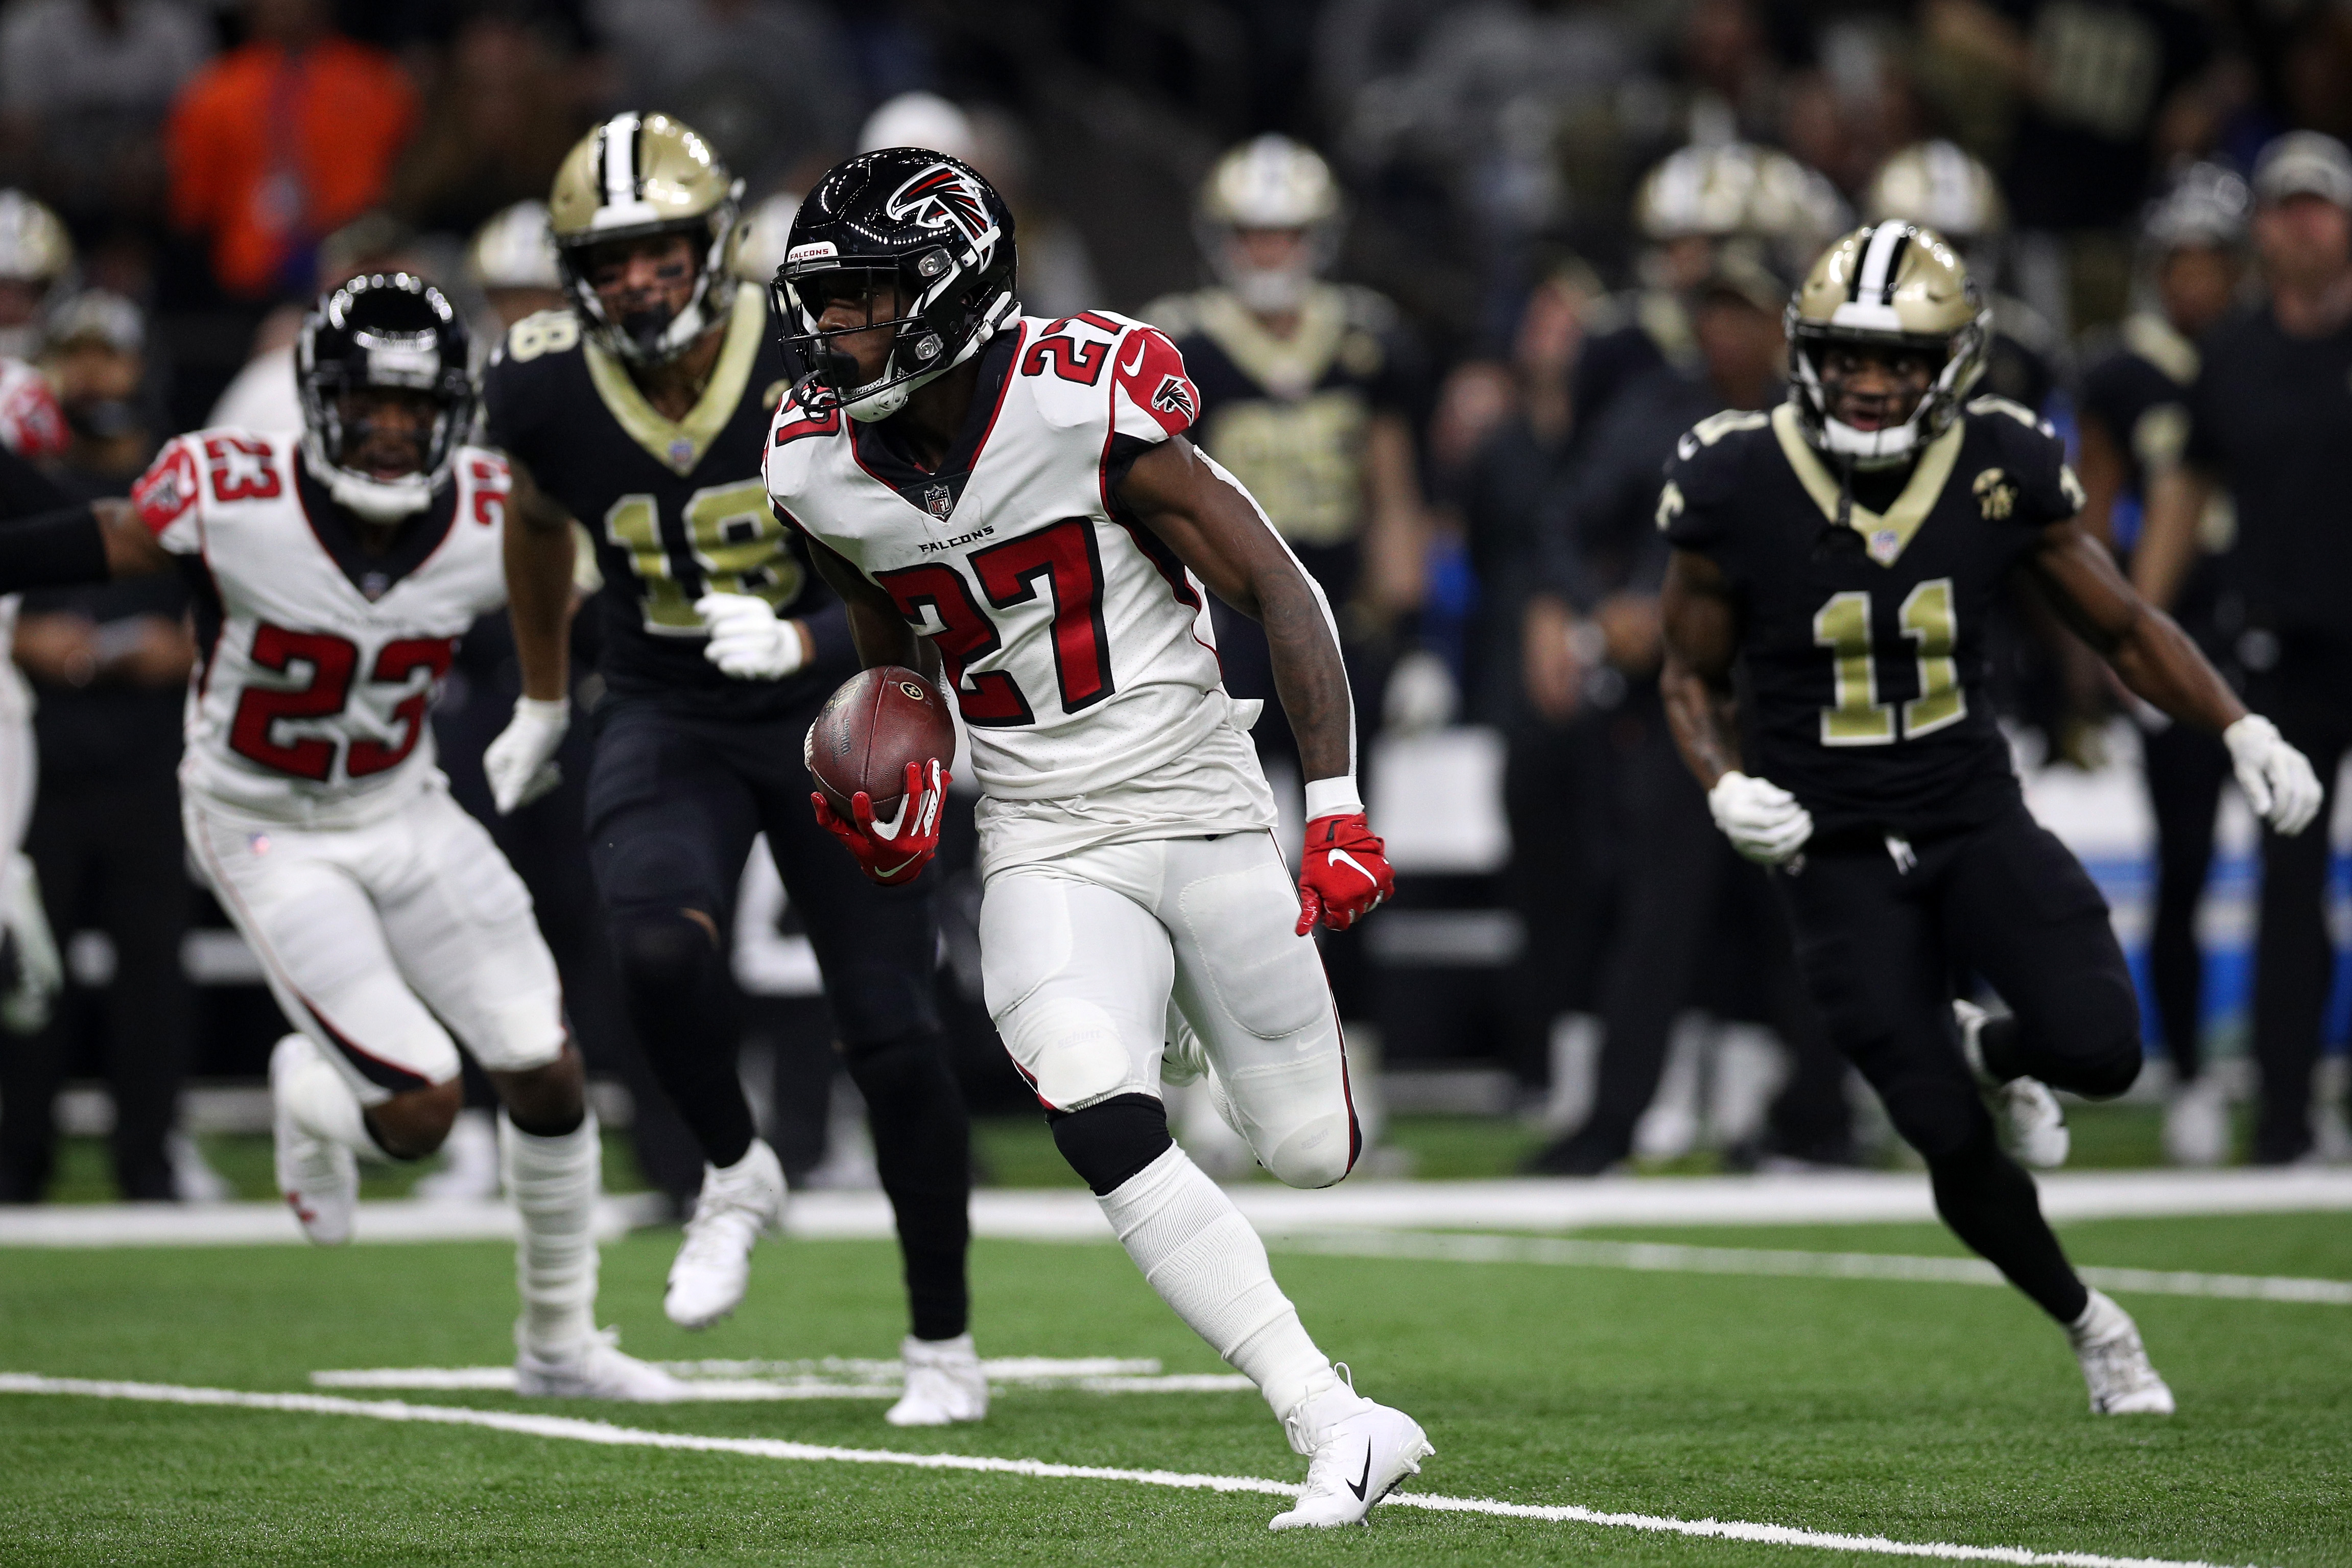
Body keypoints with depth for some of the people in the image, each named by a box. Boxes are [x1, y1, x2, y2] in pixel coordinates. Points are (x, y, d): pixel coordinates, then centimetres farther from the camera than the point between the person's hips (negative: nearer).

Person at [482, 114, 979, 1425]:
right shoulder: (548, 388, -10)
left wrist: (805, 641, -33)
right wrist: (544, 699, 25)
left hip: (828, 712, -1)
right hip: (668, 720, 1)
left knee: (896, 1041, -4)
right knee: (660, 952, -29)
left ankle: (946, 1347, 14)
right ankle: (738, 1176, 2)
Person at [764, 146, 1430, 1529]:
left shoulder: (1084, 403, -18)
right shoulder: (823, 471, -2)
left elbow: (1283, 594, -13)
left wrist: (1339, 813, -18)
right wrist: (909, 807, -2)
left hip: (1199, 804, -2)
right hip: (1043, 844, 2)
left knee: (1311, 1150, 5)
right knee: (1105, 1134, -22)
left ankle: (1196, 1029, 41)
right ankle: (1342, 1431, -16)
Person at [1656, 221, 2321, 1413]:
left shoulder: (2002, 475, -9)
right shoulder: (1738, 491, -14)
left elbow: (2123, 626, 4)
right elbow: (1693, 676, 2)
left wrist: (2242, 731, -10)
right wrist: (1726, 787, -18)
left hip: (1978, 820, 2)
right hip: (1836, 853, -2)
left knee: (2101, 1051, -21)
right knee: (1951, 1143, -7)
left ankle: (1985, 1049, 17)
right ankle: (2089, 1323, 21)